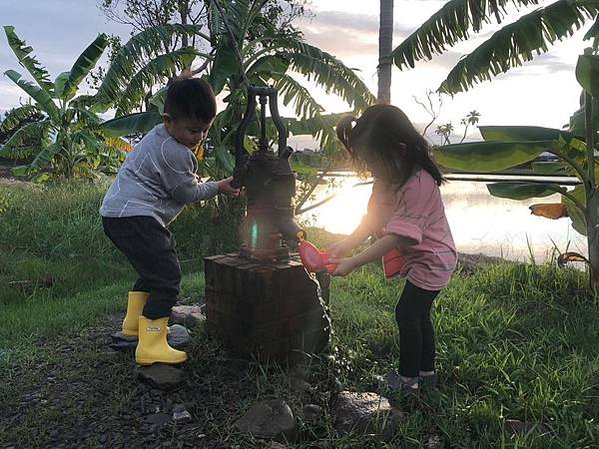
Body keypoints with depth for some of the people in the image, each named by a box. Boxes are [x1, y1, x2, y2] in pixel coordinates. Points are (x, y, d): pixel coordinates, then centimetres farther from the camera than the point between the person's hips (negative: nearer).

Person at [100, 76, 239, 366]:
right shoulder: (174, 153, -19)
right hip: (134, 218, -11)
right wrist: (219, 187, 3)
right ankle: (150, 347, -11)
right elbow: (188, 193, -8)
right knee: (167, 276, -12)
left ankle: (133, 322, 38)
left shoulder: (158, 136, 14)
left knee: (154, 267, 25)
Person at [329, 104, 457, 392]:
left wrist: (352, 263, -32)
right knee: (418, 314, 17)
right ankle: (426, 372, 33)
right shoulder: (389, 176, -4)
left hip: (431, 260, -9)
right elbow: (373, 218, -3)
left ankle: (408, 377, 15)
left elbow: (396, 236, -33)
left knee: (407, 314, -2)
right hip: (421, 258, 9)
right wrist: (346, 245, -18)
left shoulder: (418, 185, -32)